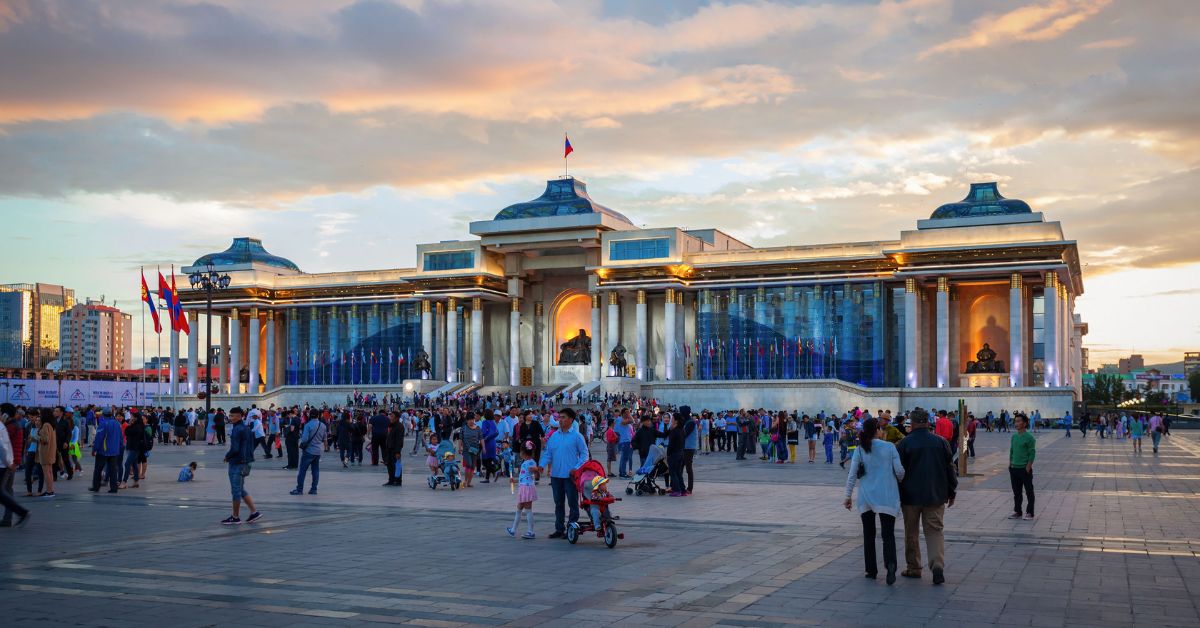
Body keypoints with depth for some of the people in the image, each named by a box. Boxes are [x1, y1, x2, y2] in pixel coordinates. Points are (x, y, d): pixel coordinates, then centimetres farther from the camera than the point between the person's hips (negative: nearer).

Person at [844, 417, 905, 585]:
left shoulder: (859, 450, 0)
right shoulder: (889, 447, -3)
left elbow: (852, 475, 0)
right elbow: (899, 471, -2)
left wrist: (848, 496, 7)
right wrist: (900, 482, 20)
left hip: (866, 497, 2)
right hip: (887, 497, -1)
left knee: (868, 534, 13)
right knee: (888, 534, -1)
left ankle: (871, 570, 15)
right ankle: (890, 563, -26)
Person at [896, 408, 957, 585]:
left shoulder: (905, 443, -8)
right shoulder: (941, 442, 1)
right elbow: (950, 469, 6)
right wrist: (951, 492, 17)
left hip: (911, 496, -2)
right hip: (935, 496, 2)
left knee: (911, 533, 11)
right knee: (934, 531, 5)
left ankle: (913, 568, 17)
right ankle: (938, 564, -15)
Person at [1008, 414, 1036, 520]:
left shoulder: (1029, 437, -11)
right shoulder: (1014, 436, 9)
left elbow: (1032, 454, -11)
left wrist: (1028, 467, -16)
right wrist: (1010, 464, 11)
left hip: (1025, 469, -7)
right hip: (1014, 468, 7)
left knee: (1029, 492, 4)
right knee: (1016, 492, 13)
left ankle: (1029, 513, 10)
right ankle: (1017, 512, 22)